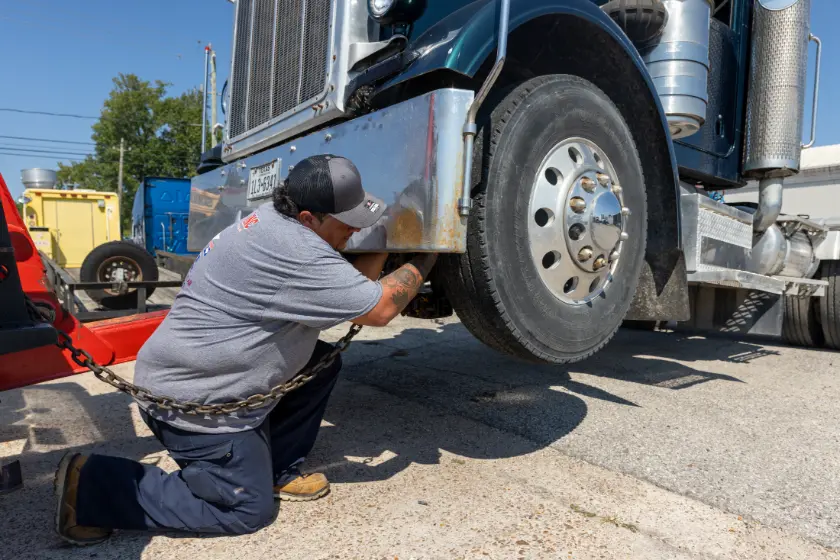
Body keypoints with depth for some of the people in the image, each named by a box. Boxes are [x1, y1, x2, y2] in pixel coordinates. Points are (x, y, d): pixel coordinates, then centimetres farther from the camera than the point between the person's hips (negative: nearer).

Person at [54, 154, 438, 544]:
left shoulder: (275, 220, 2)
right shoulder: (293, 250, -28)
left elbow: (350, 289, 8)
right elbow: (380, 309, -21)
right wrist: (424, 260, -8)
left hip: (213, 374, 10)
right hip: (189, 397, -10)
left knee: (323, 361, 7)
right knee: (248, 509, 1)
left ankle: (275, 469, 16)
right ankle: (91, 486, 5)